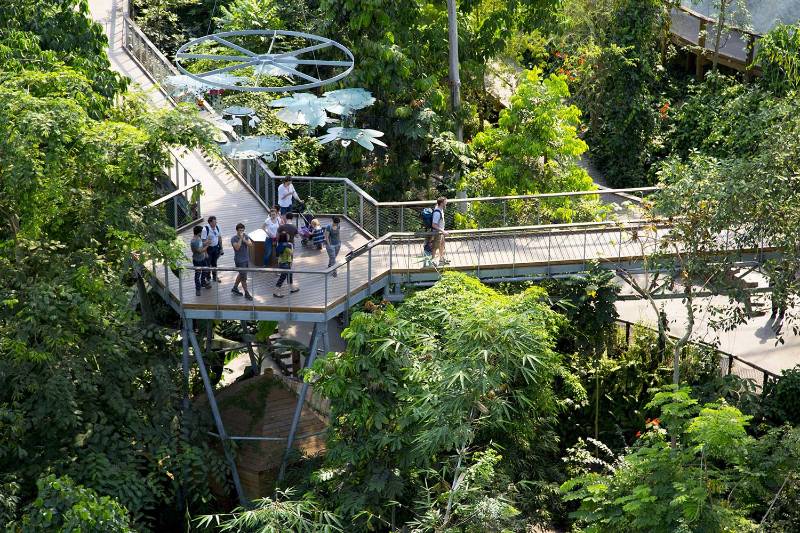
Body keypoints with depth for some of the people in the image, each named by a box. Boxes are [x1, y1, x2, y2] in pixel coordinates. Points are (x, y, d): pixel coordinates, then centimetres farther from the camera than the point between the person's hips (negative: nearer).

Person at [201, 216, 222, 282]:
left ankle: (215, 276, 34)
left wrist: (221, 247, 10)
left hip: (216, 247, 6)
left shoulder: (217, 227, -2)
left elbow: (219, 237, 10)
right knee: (208, 264, 5)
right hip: (209, 248, -6)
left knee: (214, 263, 19)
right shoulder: (205, 229, -22)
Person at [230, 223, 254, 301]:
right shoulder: (234, 239, -13)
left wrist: (244, 240, -22)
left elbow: (250, 244, -8)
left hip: (246, 259, 7)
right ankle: (246, 293, 5)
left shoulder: (245, 236, 4)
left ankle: (235, 288, 36)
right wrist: (240, 239, -26)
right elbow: (237, 247, -26)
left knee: (241, 275, 19)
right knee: (243, 277, -3)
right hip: (239, 261, -7)